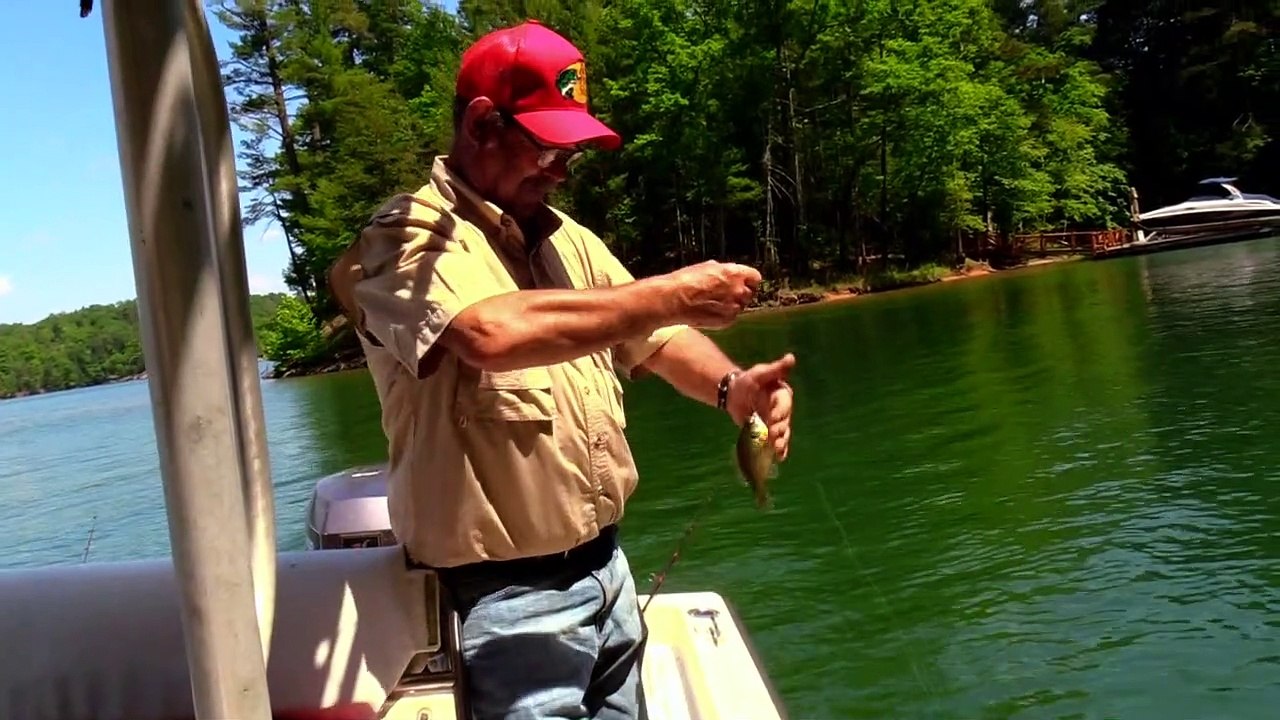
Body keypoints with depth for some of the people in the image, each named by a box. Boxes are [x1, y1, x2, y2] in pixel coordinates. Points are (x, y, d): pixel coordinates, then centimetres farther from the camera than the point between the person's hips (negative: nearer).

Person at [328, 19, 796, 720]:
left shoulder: (565, 238, 11)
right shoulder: (409, 235, -12)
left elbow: (655, 340, 11)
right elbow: (492, 332, -32)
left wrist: (732, 386, -11)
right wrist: (667, 295, -25)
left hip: (604, 564, 7)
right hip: (509, 594, -7)